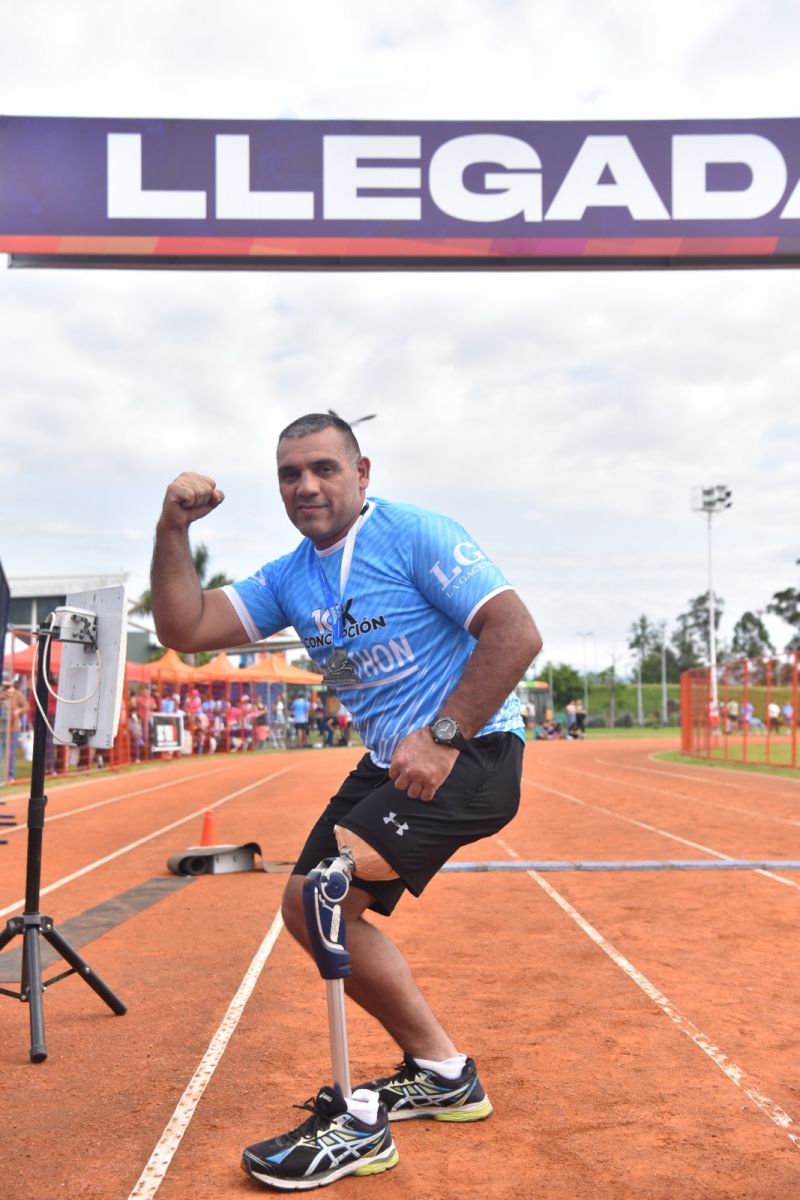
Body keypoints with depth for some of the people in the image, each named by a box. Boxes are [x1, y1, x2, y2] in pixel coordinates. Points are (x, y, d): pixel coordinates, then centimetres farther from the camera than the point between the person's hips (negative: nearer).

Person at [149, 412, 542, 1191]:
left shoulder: (415, 535, -13)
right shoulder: (288, 579, 8)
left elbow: (517, 635, -20)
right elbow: (185, 630, 1)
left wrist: (443, 736, -26)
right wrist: (173, 531, -11)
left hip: (473, 751, -9)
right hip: (391, 762, 9)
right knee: (306, 906, 11)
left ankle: (361, 1121, -7)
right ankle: (442, 1074, 25)